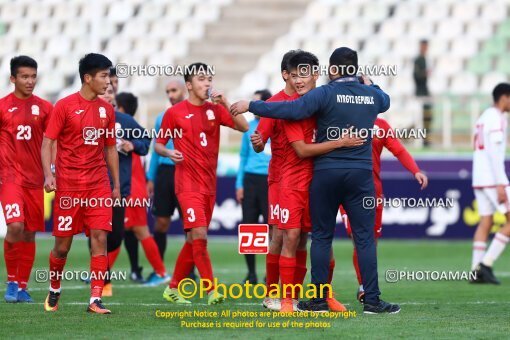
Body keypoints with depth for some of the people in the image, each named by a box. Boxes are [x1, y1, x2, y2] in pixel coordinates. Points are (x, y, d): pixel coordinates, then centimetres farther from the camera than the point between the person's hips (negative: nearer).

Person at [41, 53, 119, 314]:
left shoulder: (106, 109, 9)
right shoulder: (64, 106, -5)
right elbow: (47, 143, -5)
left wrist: (116, 184, 15)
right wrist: (48, 175, -18)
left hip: (98, 185, 4)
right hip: (68, 185, -4)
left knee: (100, 238, -8)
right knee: (63, 244, 3)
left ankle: (95, 300, -8)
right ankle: (54, 290, 28)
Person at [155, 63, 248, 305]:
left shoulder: (215, 110, 9)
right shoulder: (174, 113, -1)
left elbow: (243, 127, -2)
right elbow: (158, 145, 5)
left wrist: (225, 104, -11)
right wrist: (169, 153, -16)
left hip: (209, 183, 5)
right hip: (188, 182, -5)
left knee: (193, 240, 10)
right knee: (199, 235, -17)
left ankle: (173, 289, 22)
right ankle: (212, 290, -16)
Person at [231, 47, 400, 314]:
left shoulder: (326, 94, -9)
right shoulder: (372, 95, 6)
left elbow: (292, 110, -19)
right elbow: (385, 100, 31)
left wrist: (251, 106, -14)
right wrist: (369, 83, 47)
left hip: (326, 173, -2)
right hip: (360, 174, 2)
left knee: (322, 236, 7)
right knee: (364, 238, 2)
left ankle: (319, 299, 7)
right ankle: (372, 300, -2)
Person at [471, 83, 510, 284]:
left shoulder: (483, 117, 18)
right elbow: (494, 153, -18)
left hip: (479, 179, 9)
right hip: (493, 178, -9)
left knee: (485, 223, 7)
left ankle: (476, 271, 1)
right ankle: (486, 264, -10)